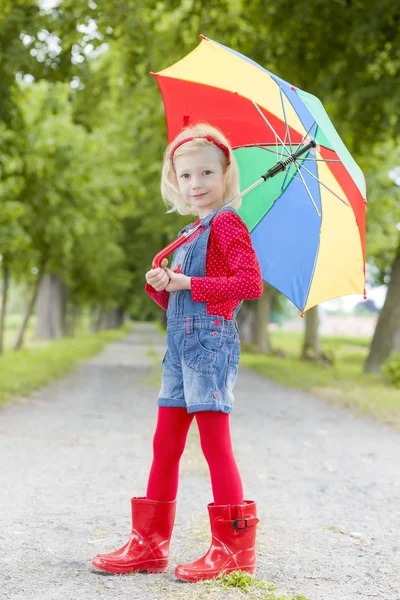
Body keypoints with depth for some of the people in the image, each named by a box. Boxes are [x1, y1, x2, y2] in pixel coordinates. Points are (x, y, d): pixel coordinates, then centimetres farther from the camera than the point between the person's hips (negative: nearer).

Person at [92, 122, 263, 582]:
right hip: (180, 345, 9)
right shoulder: (193, 233, 21)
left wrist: (188, 283, -15)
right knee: (165, 444, 10)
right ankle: (149, 544, 17)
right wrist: (160, 285, 2)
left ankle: (233, 548, 0)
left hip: (211, 341, -9)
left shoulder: (226, 223, -6)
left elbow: (251, 283, -19)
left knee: (214, 444, -8)